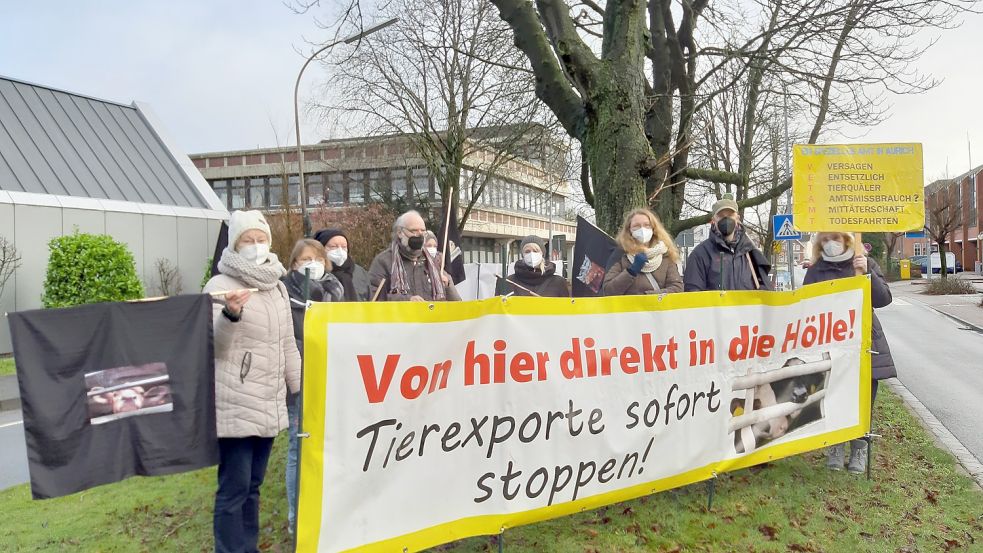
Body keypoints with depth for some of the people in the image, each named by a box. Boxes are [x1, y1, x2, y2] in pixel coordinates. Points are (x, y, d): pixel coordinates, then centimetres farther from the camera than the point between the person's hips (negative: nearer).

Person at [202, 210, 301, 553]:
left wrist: (302, 389, 17)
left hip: (269, 404, 6)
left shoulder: (278, 286, 13)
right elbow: (211, 344, -15)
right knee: (234, 488, -3)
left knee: (253, 485, 15)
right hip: (235, 406, -6)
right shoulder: (220, 285, -7)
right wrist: (230, 314, -34)